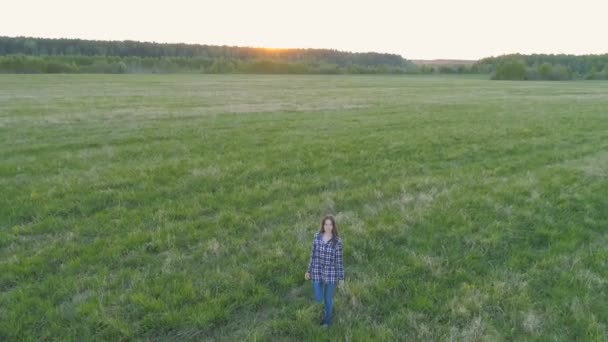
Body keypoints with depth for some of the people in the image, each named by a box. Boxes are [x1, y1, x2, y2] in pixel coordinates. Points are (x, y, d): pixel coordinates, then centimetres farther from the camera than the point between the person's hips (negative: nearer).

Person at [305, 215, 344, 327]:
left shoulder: (337, 241, -13)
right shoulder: (317, 236, -6)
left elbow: (339, 260, -7)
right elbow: (313, 255, 3)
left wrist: (341, 278, -2)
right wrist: (309, 271, 7)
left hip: (331, 274, -2)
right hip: (317, 272, 2)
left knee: (328, 299, 12)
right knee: (318, 299, 7)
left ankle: (326, 320, 39)